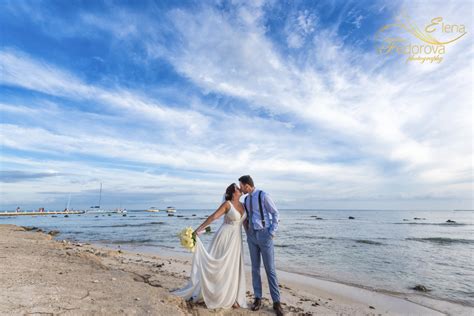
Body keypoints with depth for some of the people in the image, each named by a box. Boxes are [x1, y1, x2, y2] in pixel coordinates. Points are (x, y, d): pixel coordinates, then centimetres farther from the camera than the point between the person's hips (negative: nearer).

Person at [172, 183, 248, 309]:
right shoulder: (227, 204, -12)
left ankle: (230, 297, 24)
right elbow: (213, 217, -17)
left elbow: (245, 221, 13)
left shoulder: (242, 205, 7)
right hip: (225, 237, -6)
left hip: (236, 239, 6)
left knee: (232, 268, 11)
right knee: (217, 265, 1)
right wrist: (198, 230, -21)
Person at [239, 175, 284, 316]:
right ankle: (258, 298, 23)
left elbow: (275, 213, -10)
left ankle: (276, 301, 12)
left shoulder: (263, 195, -13)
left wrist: (272, 232, -12)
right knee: (255, 268, 10)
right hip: (252, 236, 6)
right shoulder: (246, 199, 8)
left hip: (264, 234, -6)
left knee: (270, 268, 0)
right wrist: (245, 223, 4)